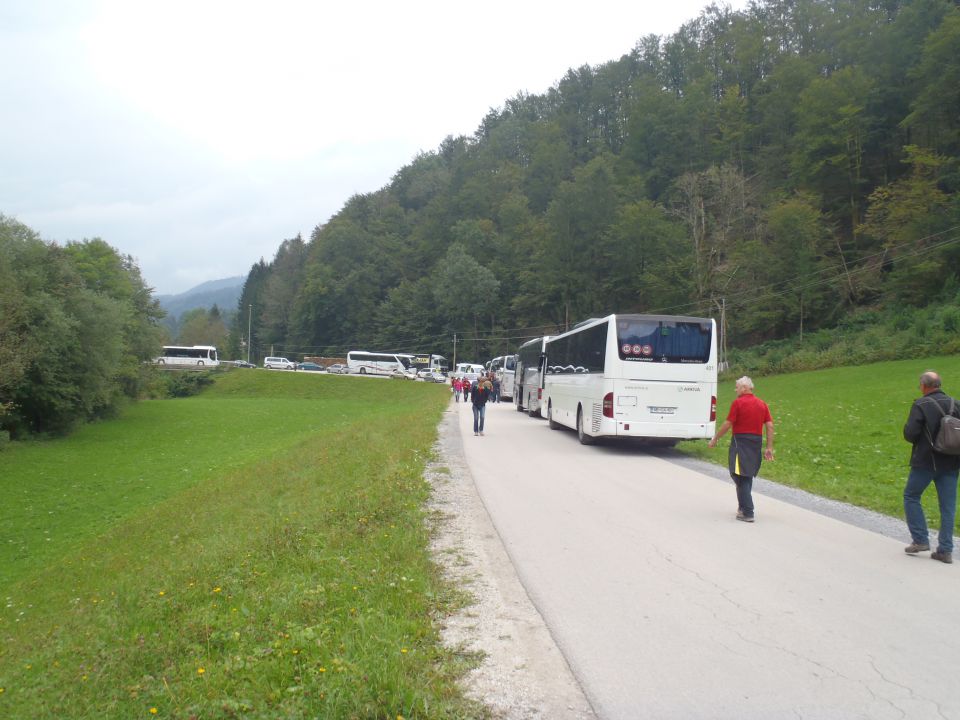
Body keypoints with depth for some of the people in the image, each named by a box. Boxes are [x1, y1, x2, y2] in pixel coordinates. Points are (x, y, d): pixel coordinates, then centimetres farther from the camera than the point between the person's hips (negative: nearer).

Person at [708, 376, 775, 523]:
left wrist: (715, 439, 0)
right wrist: (769, 448, 7)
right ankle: (743, 507, 29)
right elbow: (770, 426, 5)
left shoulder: (738, 403, -9)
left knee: (741, 477, -3)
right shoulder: (762, 404, 10)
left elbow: (728, 424, -11)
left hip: (741, 441, -7)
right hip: (756, 443, 7)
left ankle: (747, 513, -8)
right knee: (748, 477, 19)